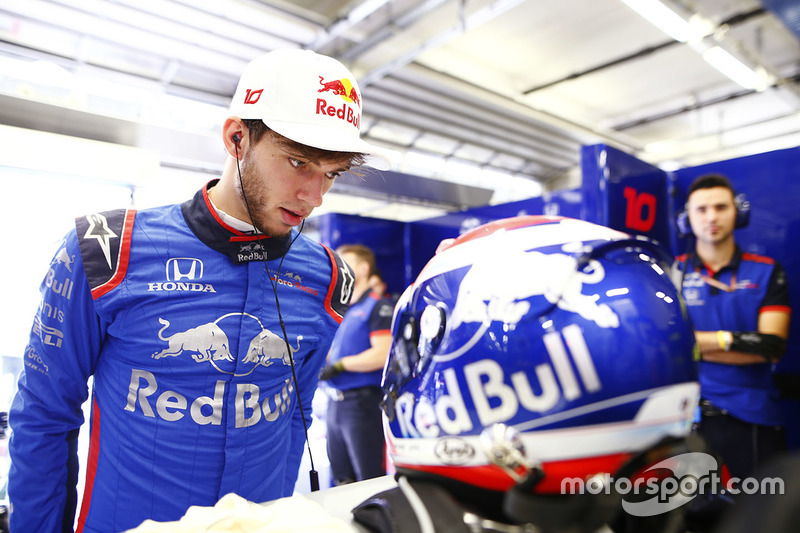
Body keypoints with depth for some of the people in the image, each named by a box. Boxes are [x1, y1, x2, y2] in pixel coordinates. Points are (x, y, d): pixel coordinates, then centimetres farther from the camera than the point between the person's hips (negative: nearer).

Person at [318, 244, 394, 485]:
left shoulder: (378, 306, -8)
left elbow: (382, 355, -18)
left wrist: (339, 365, -15)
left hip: (363, 403, -8)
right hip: (335, 404, 8)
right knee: (341, 481, 16)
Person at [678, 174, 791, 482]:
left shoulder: (766, 272, 4)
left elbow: (772, 348, -8)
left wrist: (695, 344, -11)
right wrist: (733, 339, -15)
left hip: (754, 418, 1)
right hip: (688, 414, -1)